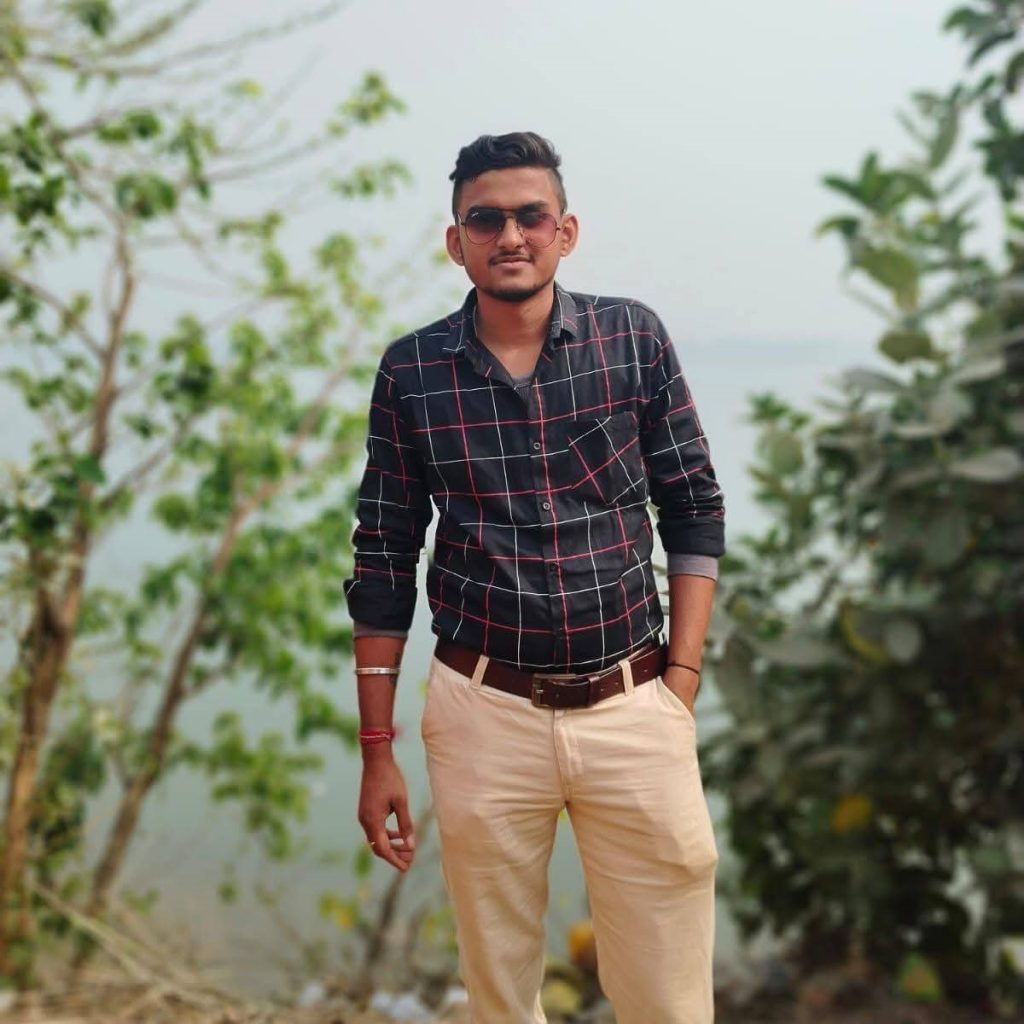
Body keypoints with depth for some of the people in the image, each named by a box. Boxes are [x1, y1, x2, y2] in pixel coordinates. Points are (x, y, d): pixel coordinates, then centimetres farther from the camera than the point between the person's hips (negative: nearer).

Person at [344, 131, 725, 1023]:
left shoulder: (635, 338, -1)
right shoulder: (410, 372, -2)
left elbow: (695, 511, 4)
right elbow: (383, 563, 3)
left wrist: (682, 684, -3)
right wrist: (377, 748, 3)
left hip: (633, 709, 0)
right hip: (483, 714, 0)